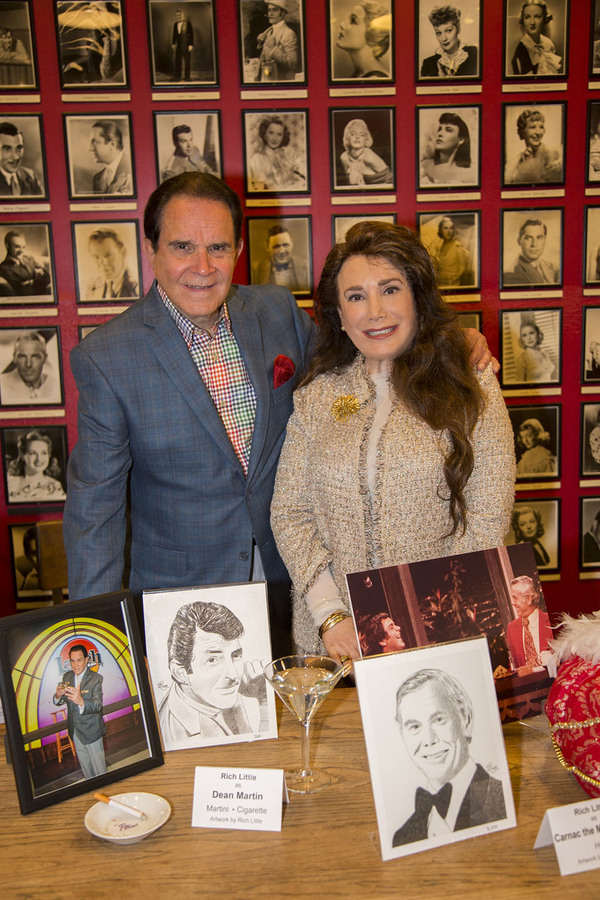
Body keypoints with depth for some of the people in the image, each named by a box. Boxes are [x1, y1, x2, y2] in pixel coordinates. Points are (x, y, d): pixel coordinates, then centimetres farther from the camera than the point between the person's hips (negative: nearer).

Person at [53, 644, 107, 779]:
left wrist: (81, 701, -51)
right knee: (85, 766, 22)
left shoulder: (95, 678, -18)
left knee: (99, 768, 7)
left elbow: (97, 705, -29)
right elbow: (58, 702, 2)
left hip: (91, 731, -5)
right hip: (75, 731, 5)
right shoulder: (67, 677, 0)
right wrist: (58, 695, -24)